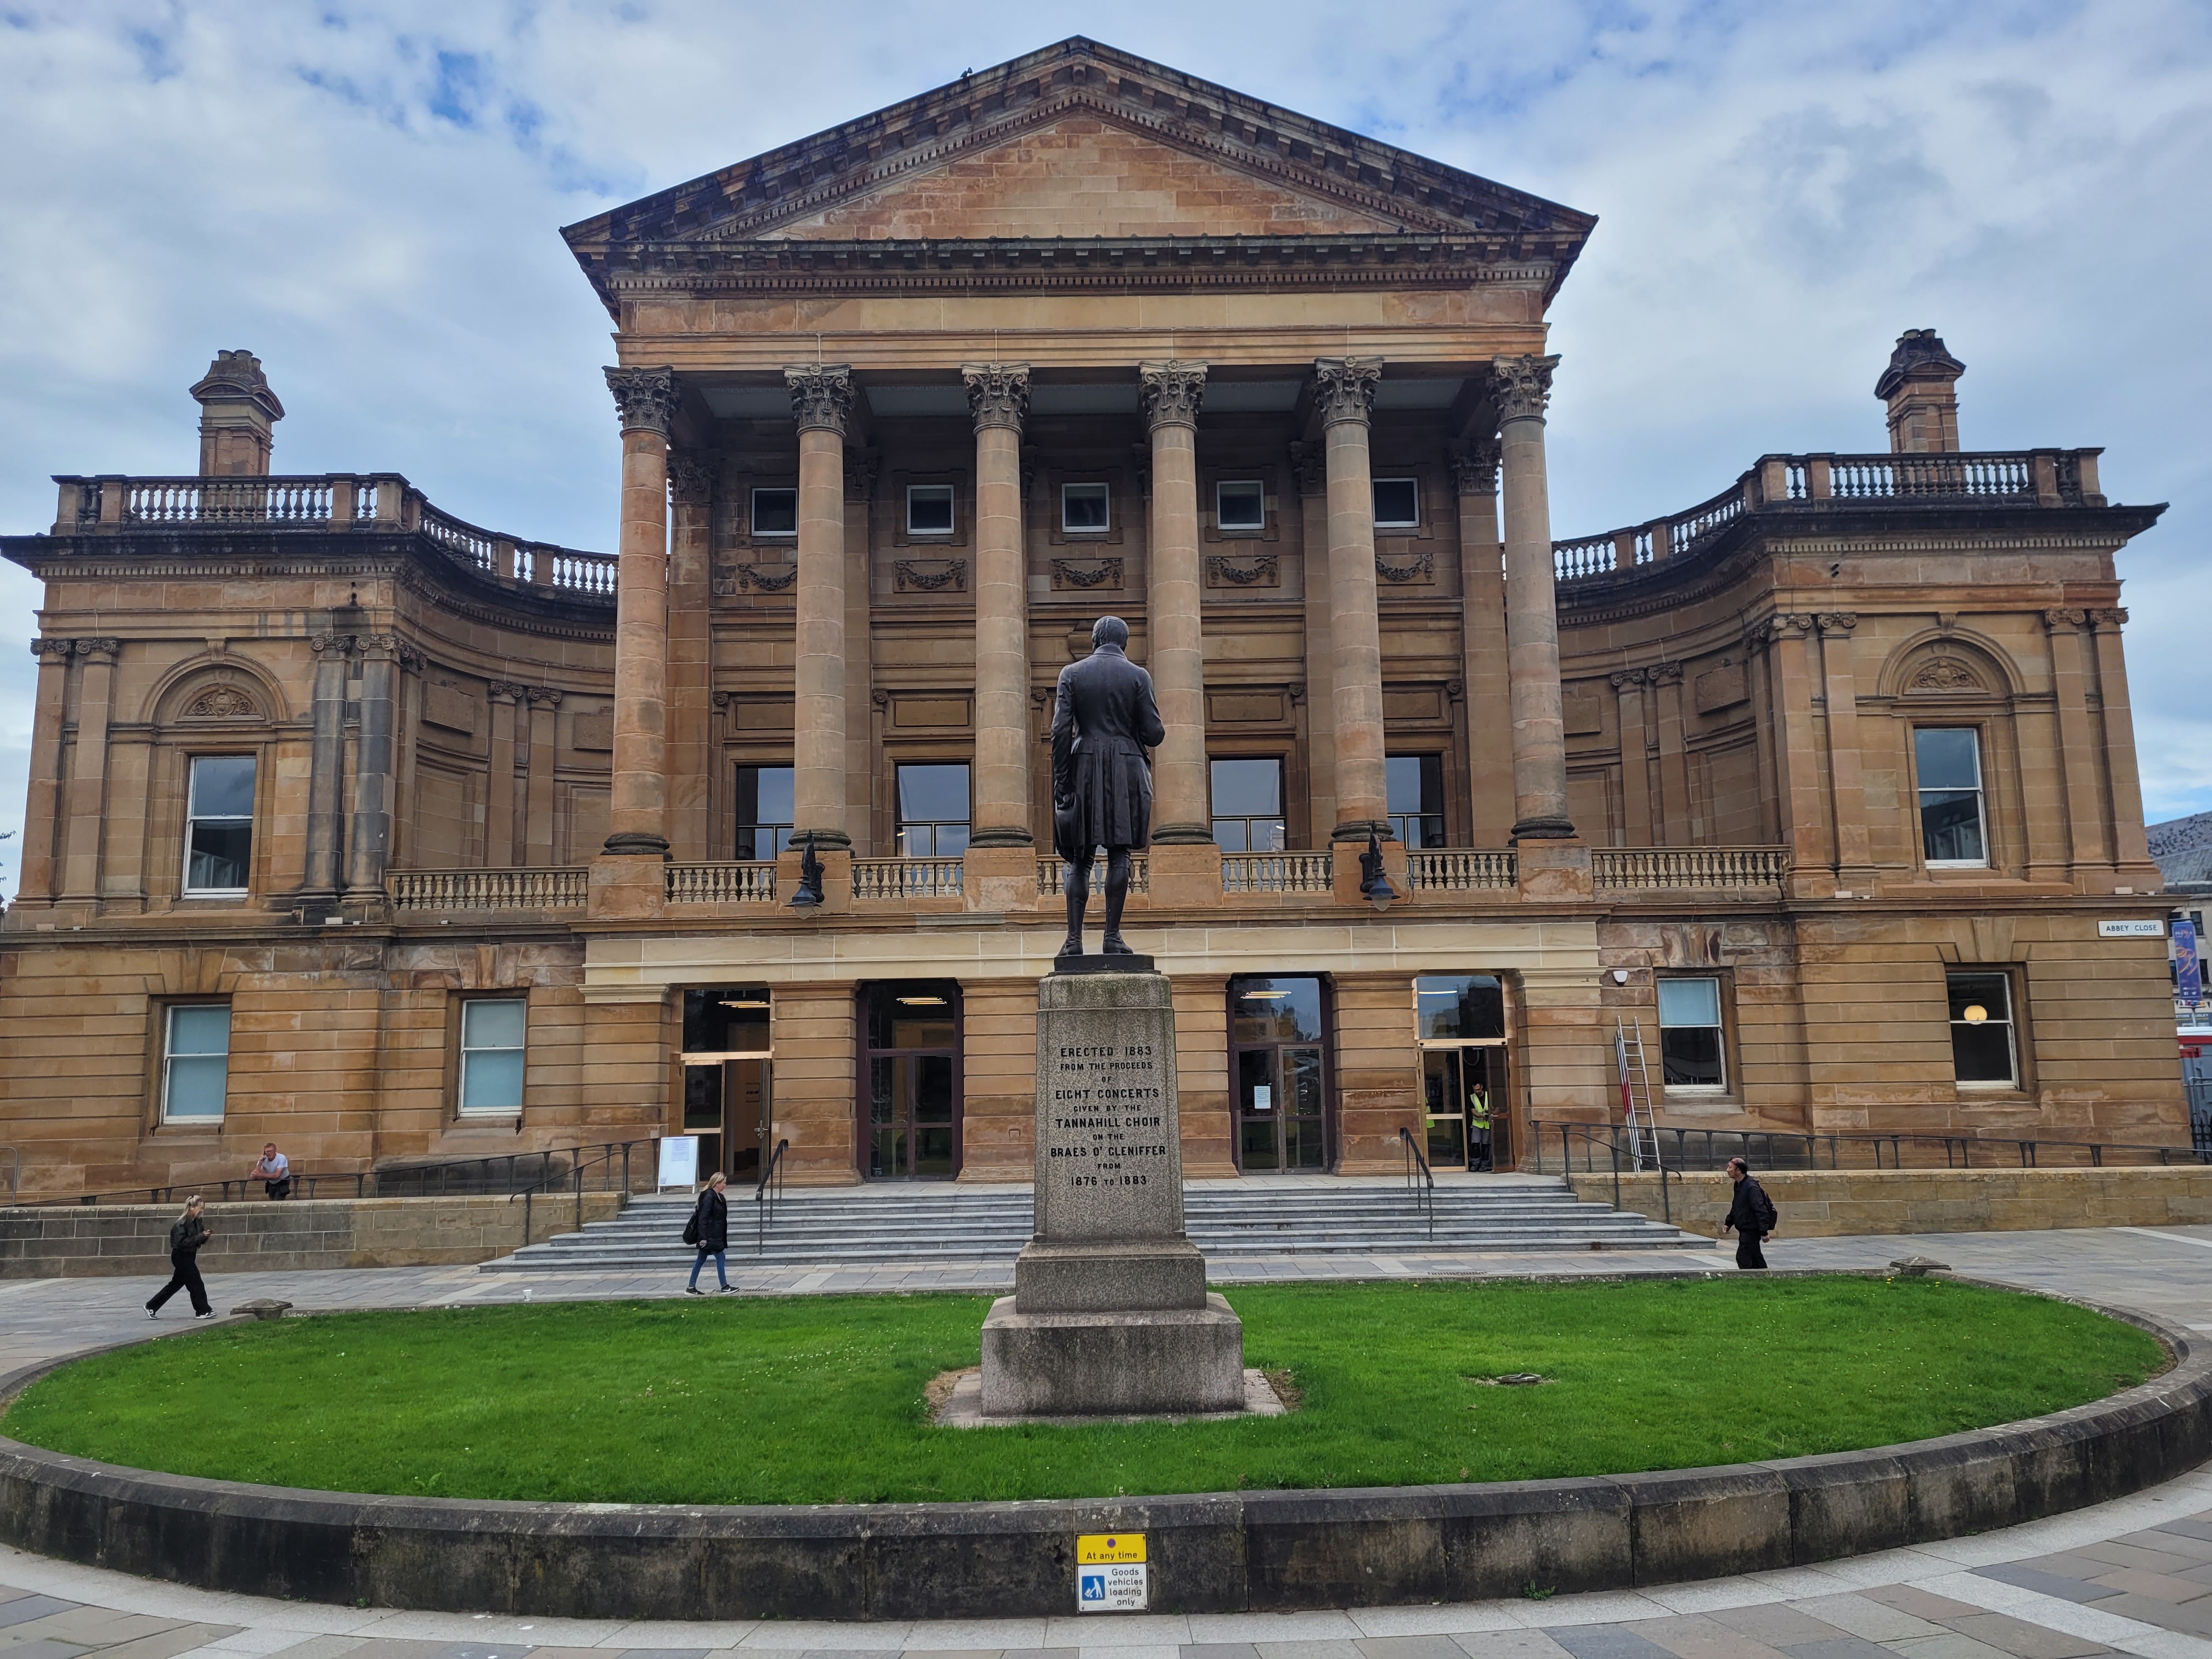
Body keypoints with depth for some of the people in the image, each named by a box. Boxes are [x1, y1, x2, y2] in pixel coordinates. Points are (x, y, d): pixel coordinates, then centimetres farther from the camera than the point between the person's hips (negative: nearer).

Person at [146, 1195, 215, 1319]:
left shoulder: (197, 1222, 5)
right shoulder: (182, 1224, -20)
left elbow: (199, 1240, 13)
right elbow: (181, 1243, -26)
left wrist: (205, 1236, -10)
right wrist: (201, 1237, -27)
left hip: (189, 1257, 9)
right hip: (181, 1257, -9)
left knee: (176, 1284, 16)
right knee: (196, 1284, -4)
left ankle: (152, 1307, 26)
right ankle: (203, 1311, 4)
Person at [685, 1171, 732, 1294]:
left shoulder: (719, 1197, 12)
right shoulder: (709, 1197, -17)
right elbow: (703, 1218, -20)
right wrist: (703, 1237, -23)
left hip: (716, 1236, 9)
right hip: (710, 1237, -9)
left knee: (700, 1261, 13)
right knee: (721, 1258, -3)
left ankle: (691, 1287, 19)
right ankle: (725, 1286, 5)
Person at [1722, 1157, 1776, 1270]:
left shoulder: (1751, 1187, -19)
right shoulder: (1739, 1186, 11)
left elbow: (1760, 1210, -22)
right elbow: (1735, 1207, 23)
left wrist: (1764, 1231, -24)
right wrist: (1728, 1223, 17)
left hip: (1751, 1229, -10)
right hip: (1745, 1229, 10)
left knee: (1742, 1257, -11)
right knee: (1756, 1257, 15)